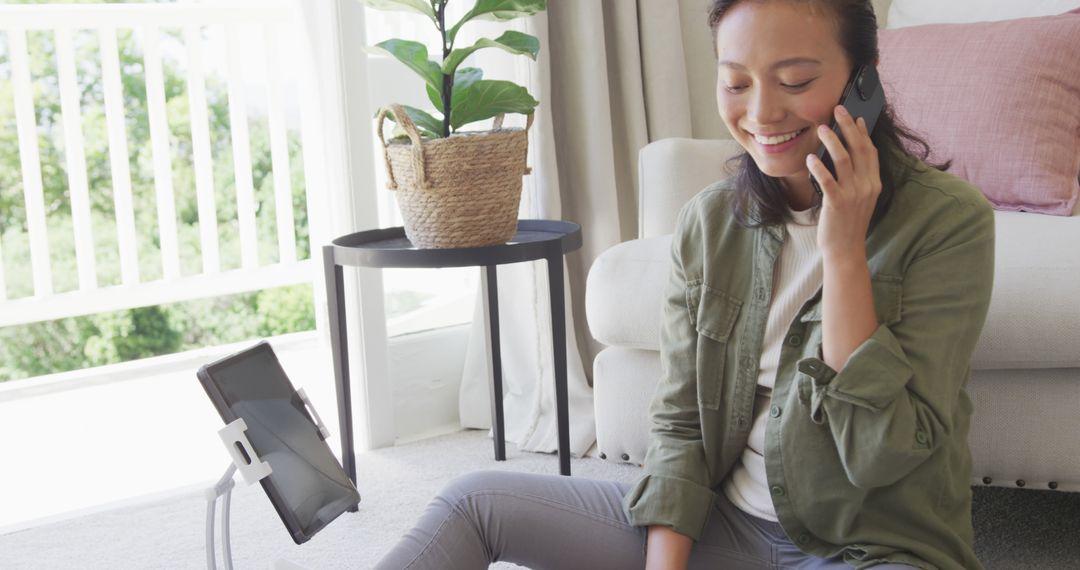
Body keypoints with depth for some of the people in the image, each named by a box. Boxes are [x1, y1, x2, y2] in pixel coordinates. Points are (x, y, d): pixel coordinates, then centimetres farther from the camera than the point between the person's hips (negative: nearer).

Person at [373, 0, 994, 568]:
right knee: (475, 500, -4)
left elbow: (881, 456, -20)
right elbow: (680, 422, 1)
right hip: (727, 520, 5)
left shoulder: (949, 220, -16)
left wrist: (843, 250, -24)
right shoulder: (708, 221, -1)